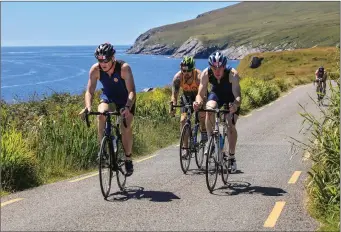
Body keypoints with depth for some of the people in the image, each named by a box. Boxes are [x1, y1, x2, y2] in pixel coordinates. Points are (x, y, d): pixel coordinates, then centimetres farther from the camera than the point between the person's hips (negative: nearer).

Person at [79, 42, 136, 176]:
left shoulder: (124, 68, -32)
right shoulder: (95, 70, -23)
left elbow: (132, 91, -37)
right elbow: (90, 91, -24)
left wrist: (127, 107, -54)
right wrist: (88, 107, -43)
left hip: (126, 100, -2)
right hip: (108, 97, 2)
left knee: (126, 129, -16)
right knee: (101, 115, -30)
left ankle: (128, 159, 7)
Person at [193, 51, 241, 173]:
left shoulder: (232, 74, -37)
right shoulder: (206, 73, -30)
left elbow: (238, 96, -42)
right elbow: (200, 94, -31)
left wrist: (236, 104, -64)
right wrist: (198, 102, -54)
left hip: (231, 96, -2)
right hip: (216, 93, 2)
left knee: (231, 126, -10)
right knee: (209, 110, -31)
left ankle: (231, 157, 7)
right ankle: (211, 140, -13)